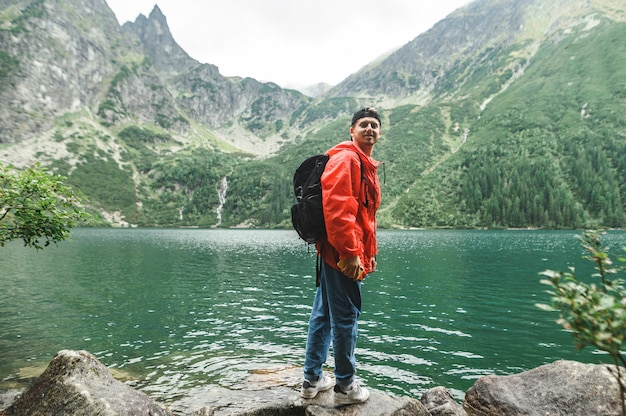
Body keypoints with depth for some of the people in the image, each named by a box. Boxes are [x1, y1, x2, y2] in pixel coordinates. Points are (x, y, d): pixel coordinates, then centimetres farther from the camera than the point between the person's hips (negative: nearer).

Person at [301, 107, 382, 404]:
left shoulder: (366, 165, 20)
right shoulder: (345, 158, -12)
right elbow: (335, 206, -24)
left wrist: (369, 252, 21)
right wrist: (350, 253, -24)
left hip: (338, 254, 10)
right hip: (343, 254, -10)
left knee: (324, 314, 15)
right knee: (345, 317, 2)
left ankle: (313, 380, 29)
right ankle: (345, 386, 20)